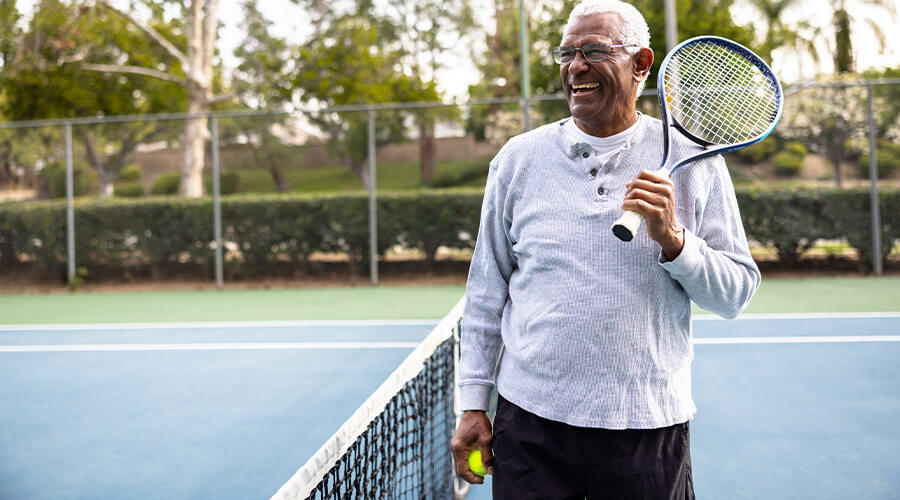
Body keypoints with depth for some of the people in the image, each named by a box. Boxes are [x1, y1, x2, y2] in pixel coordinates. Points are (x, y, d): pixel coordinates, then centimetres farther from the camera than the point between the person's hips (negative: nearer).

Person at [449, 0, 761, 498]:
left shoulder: (692, 159, 0)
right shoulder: (518, 158, 3)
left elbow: (737, 291, 0)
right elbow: (487, 290, 7)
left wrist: (672, 238, -17)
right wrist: (473, 403, 5)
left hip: (649, 429, 0)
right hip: (529, 419, 1)